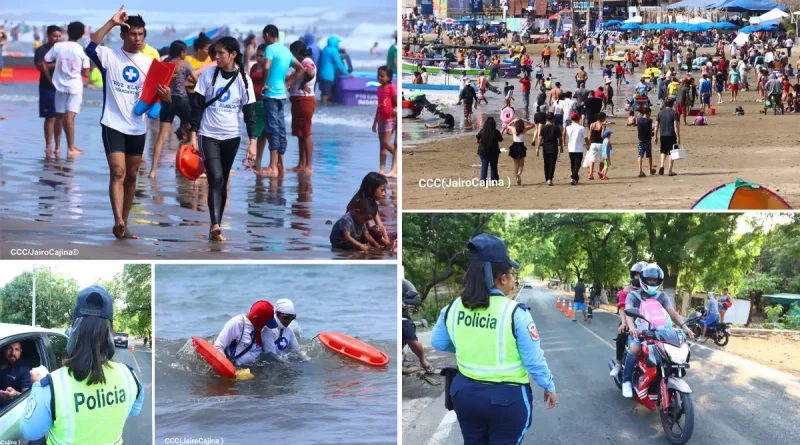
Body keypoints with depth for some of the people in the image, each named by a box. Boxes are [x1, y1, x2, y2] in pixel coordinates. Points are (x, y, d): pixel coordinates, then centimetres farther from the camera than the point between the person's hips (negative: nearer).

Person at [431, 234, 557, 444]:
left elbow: (438, 342, 11)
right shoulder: (515, 312, -19)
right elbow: (534, 359, -13)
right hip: (507, 396, -5)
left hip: (465, 391, 5)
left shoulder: (453, 308, -5)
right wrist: (549, 386, 4)